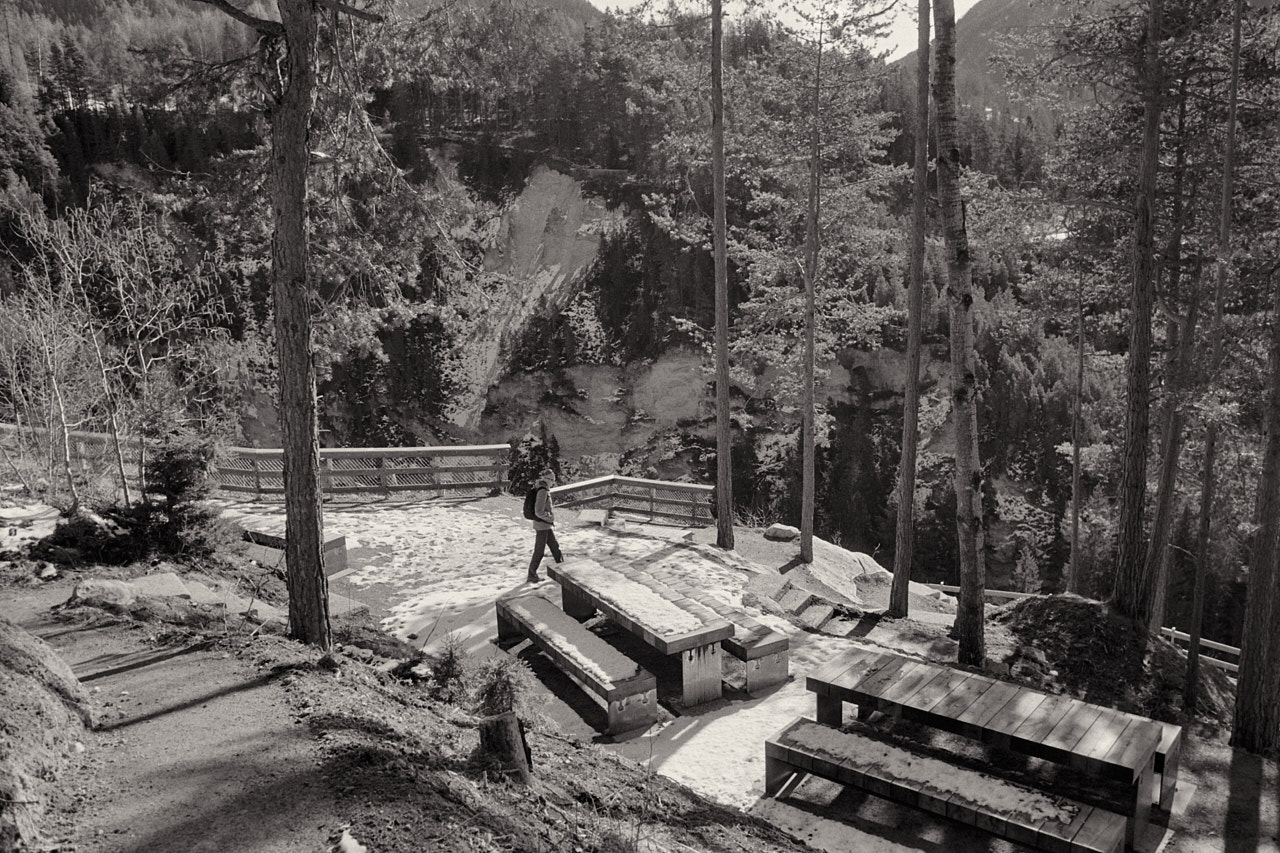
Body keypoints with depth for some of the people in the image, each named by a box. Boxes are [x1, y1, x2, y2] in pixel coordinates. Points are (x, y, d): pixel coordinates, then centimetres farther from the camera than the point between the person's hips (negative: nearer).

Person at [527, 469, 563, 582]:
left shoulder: (545, 490, 7)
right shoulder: (543, 491, -22)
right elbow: (539, 512, -24)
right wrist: (550, 518, -11)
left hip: (547, 525, 9)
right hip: (542, 525, -9)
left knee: (555, 546, 18)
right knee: (539, 551, 1)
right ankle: (532, 575, 12)